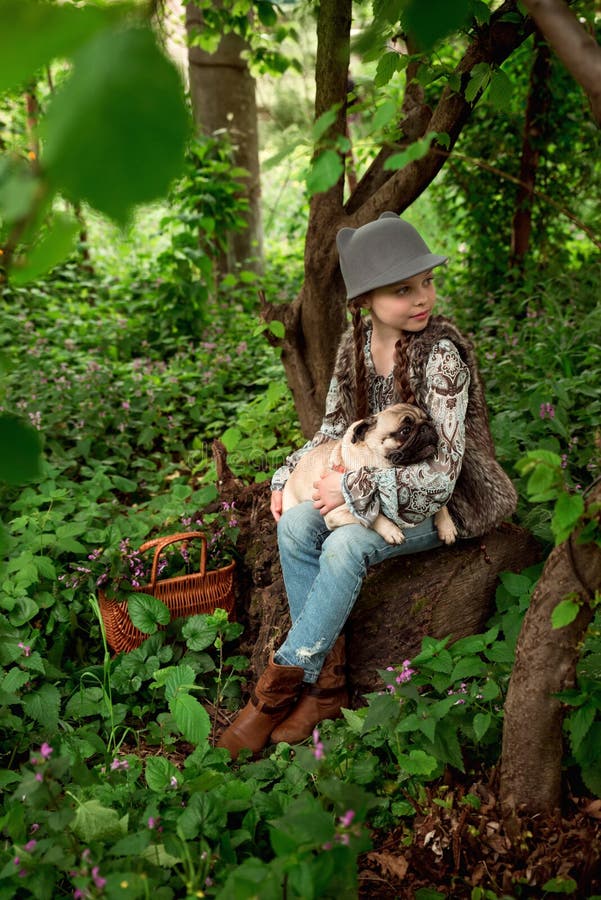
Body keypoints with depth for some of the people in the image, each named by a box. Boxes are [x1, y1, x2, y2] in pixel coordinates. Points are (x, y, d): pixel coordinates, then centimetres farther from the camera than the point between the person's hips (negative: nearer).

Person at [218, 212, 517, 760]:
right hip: (376, 481, 6)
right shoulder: (355, 344, -3)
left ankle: (284, 679, -11)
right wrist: (288, 479, -5)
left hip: (439, 502, -6)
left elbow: (442, 472, -26)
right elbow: (334, 430, 10)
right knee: (296, 523, -19)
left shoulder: (441, 354, -24)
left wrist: (355, 488, -23)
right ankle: (326, 680, -12)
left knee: (344, 547, -29)